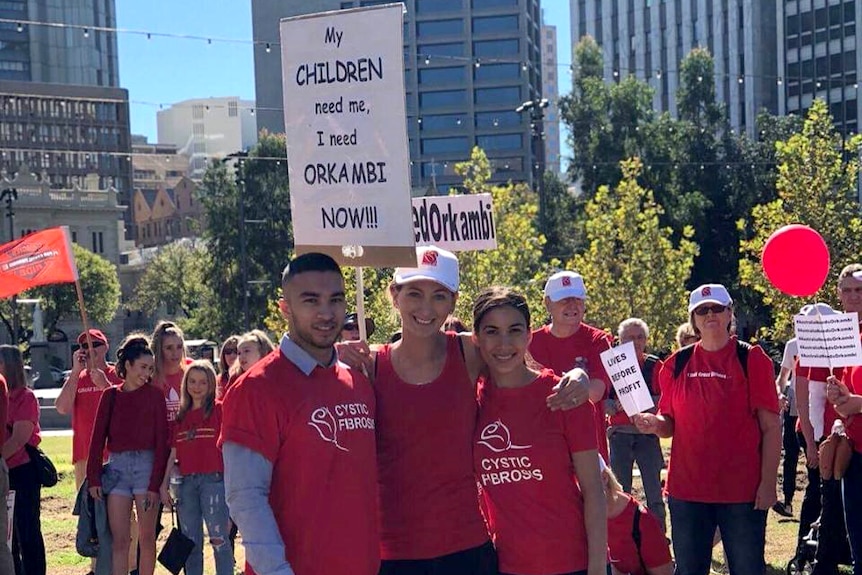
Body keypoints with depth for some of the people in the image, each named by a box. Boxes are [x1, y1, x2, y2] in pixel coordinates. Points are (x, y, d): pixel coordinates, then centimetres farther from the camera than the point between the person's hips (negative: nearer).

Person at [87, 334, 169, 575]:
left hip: (147, 465, -2)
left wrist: (155, 483, -8)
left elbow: (162, 440, -1)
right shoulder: (111, 396, 9)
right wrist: (93, 478, -1)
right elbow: (98, 437, 8)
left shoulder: (155, 395, 3)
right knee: (119, 539, -1)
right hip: (117, 467, 2)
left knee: (146, 537, 1)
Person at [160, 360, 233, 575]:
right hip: (186, 482, 5)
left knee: (219, 539, -7)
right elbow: (173, 454, 15)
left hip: (213, 479, -5)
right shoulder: (181, 416, 15)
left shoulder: (219, 410, 0)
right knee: (191, 543, 11)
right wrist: (164, 485, 10)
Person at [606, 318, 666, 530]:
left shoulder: (655, 365, 6)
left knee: (654, 490, -2)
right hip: (620, 434, 1)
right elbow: (602, 402, 5)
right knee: (620, 491, 5)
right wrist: (616, 405, -15)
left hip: (647, 433, -1)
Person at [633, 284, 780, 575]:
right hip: (686, 489, 3)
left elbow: (771, 426, -4)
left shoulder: (752, 359, -2)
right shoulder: (677, 364, 6)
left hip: (742, 491, -3)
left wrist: (768, 483, -11)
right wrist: (653, 423, -11)